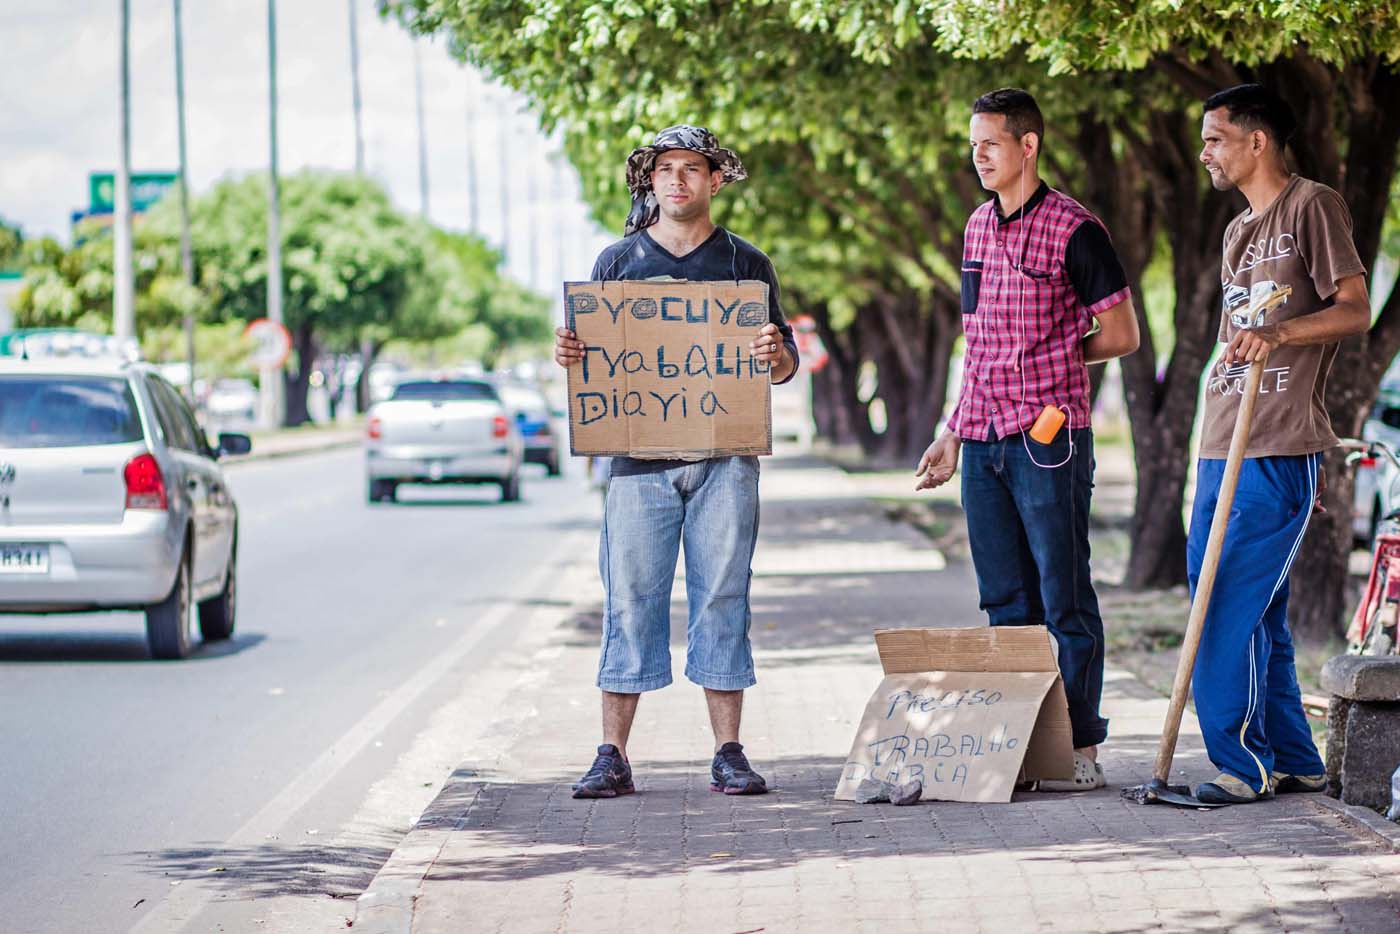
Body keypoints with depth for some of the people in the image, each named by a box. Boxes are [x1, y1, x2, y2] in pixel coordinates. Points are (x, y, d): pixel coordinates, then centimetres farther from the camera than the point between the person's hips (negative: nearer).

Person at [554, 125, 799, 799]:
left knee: (722, 599, 1)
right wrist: (567, 355, -9)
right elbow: (593, 356, 14)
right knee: (630, 599, -2)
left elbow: (782, 365, 12)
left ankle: (728, 754, 5)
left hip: (724, 458, 0)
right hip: (639, 455, 0)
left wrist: (777, 355, -12)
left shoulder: (745, 264, 11)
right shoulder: (617, 261, 11)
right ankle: (613, 755, 1)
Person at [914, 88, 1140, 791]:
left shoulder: (1073, 229, -7)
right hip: (983, 442, 7)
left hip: (1048, 438, -7)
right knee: (1006, 601, 10)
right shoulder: (977, 228, 15)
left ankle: (1081, 750, 2)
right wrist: (951, 435, 18)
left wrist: (1049, 362, 3)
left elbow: (1121, 336, -4)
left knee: (1064, 600, -3)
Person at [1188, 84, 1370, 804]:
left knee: (1234, 608, -12)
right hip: (1222, 445, 9)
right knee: (1255, 612, 8)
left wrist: (1279, 331, -27)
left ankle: (1244, 762, -7)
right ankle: (1292, 761, 15)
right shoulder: (1239, 230, 22)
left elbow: (1354, 311, -11)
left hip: (1280, 449, -9)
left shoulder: (1312, 206, -4)